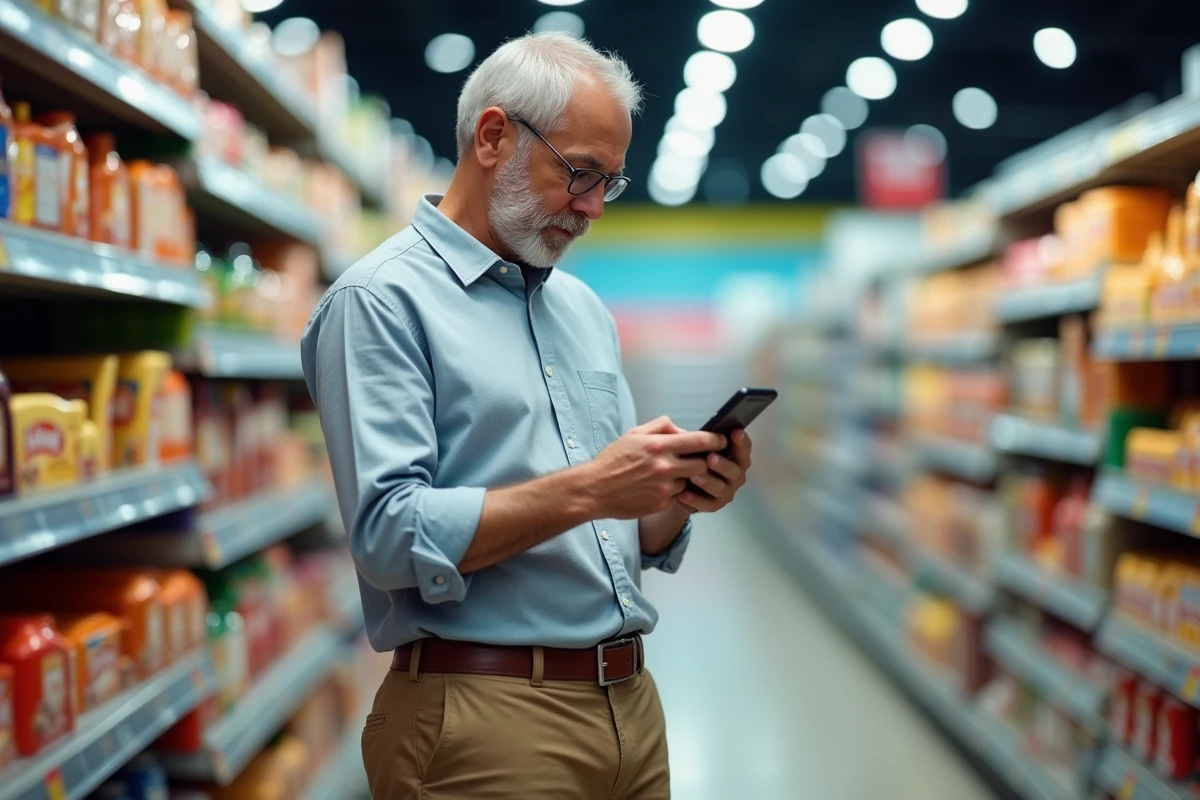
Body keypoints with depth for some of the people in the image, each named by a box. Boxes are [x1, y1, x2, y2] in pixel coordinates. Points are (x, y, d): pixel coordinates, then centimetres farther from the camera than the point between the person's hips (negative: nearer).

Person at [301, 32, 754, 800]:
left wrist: (679, 495, -5)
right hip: (484, 715, -7)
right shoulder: (380, 301, -9)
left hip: (632, 702, 7)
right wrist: (585, 489, -23)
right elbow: (390, 535, -20)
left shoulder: (586, 309, 13)